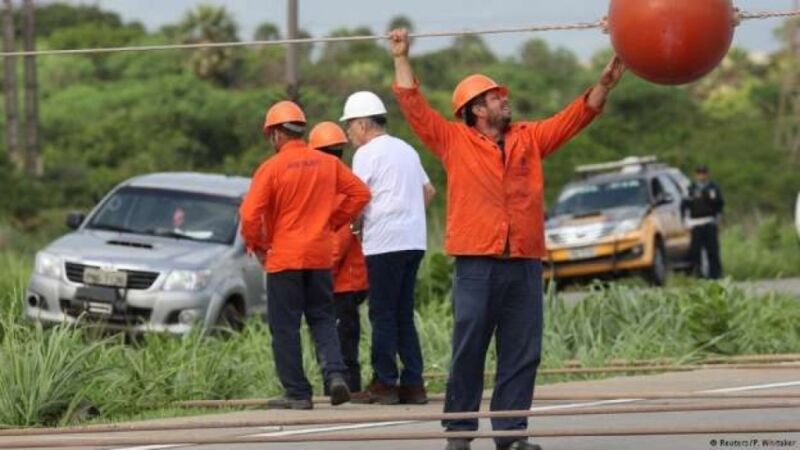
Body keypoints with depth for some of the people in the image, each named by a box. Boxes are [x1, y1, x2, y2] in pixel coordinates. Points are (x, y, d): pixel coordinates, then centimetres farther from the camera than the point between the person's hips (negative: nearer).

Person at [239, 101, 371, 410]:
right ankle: (335, 373, -7)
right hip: (321, 255, 4)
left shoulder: (272, 168, -11)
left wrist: (257, 245, 1)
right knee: (323, 318, 14)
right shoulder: (328, 164, 3)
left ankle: (297, 393, 2)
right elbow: (359, 193, 7)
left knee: (285, 327, 3)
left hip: (284, 257, -4)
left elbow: (250, 214, -16)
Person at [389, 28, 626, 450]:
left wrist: (605, 83, 5)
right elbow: (413, 105, 5)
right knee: (468, 350, -2)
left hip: (524, 266, 3)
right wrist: (401, 57, 4)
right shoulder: (454, 140, 7)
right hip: (476, 266, -3)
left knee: (521, 353, 2)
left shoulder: (529, 138, 16)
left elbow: (577, 115, 16)